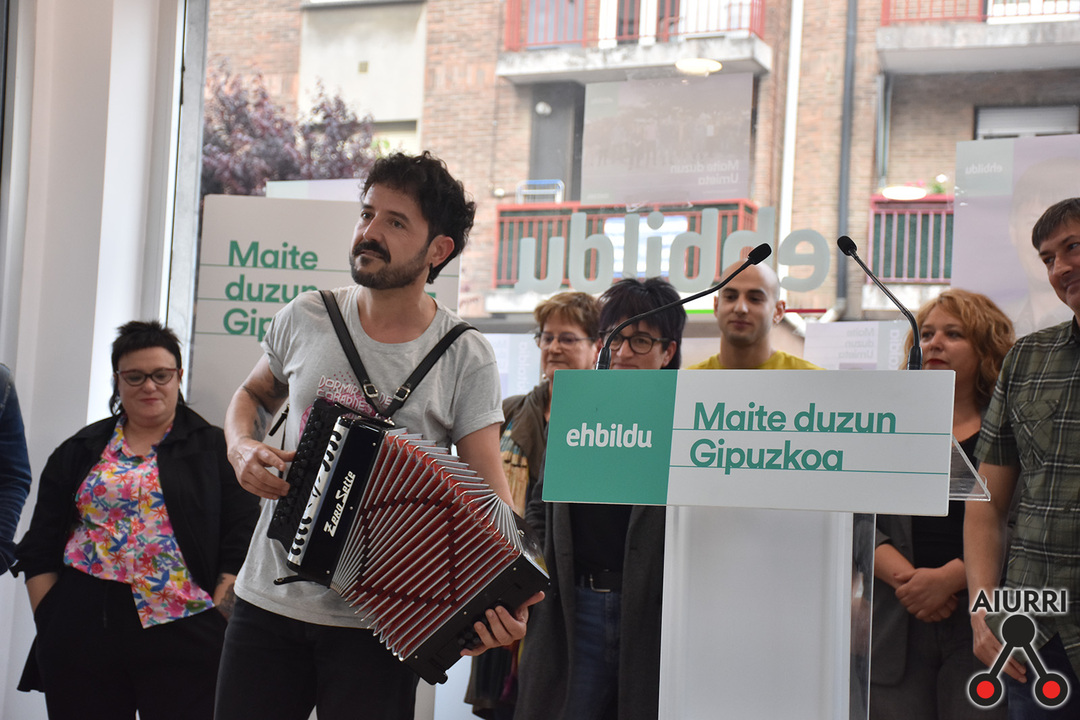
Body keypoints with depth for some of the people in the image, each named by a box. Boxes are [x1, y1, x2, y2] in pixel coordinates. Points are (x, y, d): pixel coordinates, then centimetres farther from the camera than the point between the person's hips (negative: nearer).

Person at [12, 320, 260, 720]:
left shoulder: (216, 449, 7)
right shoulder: (79, 452, 15)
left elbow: (241, 545, 1)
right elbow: (40, 549, 13)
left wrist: (216, 622, -9)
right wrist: (49, 620, 2)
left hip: (181, 632, -2)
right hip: (81, 631, 3)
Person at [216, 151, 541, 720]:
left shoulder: (464, 358, -8)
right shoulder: (307, 318, 1)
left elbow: (489, 494, -11)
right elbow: (253, 395, 20)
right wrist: (242, 447, -3)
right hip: (269, 600, 3)